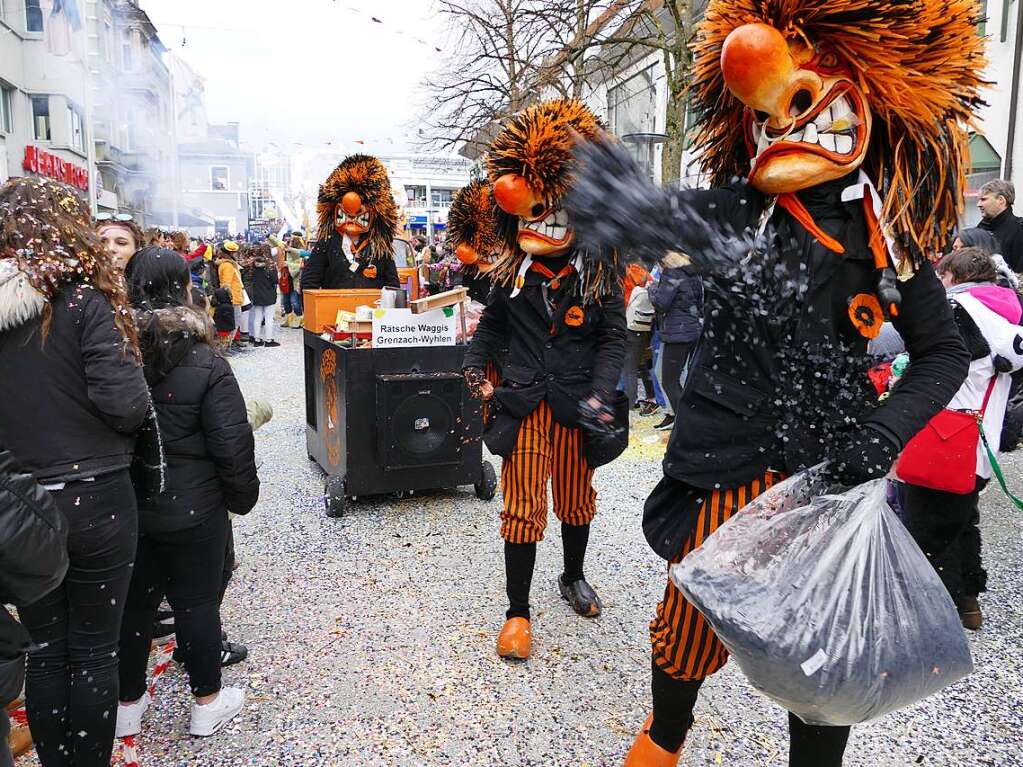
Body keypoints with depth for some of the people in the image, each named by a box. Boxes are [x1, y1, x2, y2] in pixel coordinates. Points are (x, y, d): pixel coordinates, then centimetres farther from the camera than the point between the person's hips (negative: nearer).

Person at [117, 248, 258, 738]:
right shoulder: (205, 366, -17)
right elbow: (233, 445, -15)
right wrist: (243, 497, -1)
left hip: (124, 507, 4)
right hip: (190, 509, -4)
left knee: (133, 603, 19)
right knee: (196, 603, 11)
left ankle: (128, 704, 35)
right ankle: (208, 703, 27)